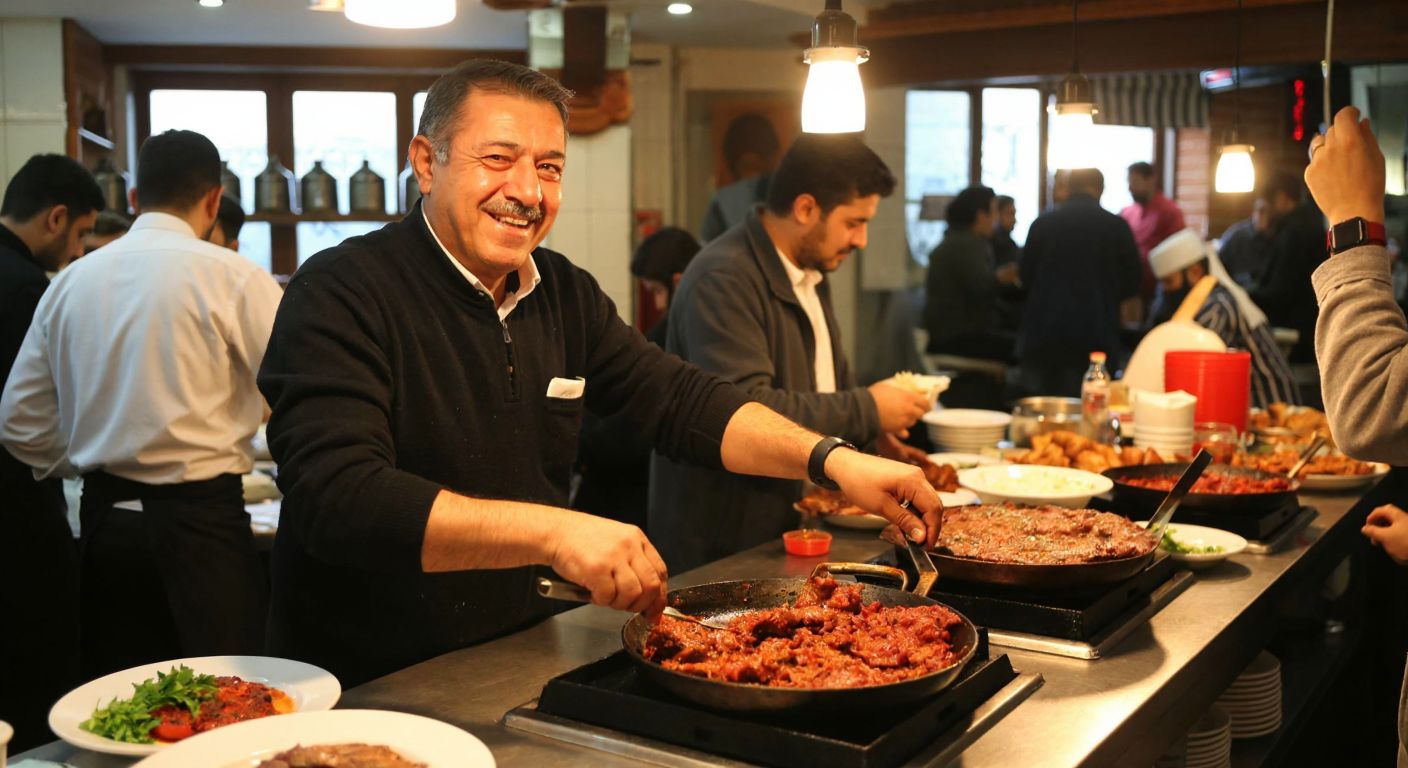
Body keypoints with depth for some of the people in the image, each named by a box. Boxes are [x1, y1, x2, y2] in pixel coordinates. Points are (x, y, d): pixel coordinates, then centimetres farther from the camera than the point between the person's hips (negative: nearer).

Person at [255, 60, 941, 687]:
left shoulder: (564, 293, 6)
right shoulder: (339, 295, -16)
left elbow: (679, 400, 6)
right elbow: (337, 497, -28)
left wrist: (831, 459, -9)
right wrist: (552, 530, -37)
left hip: (525, 657, 6)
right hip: (369, 687, -5)